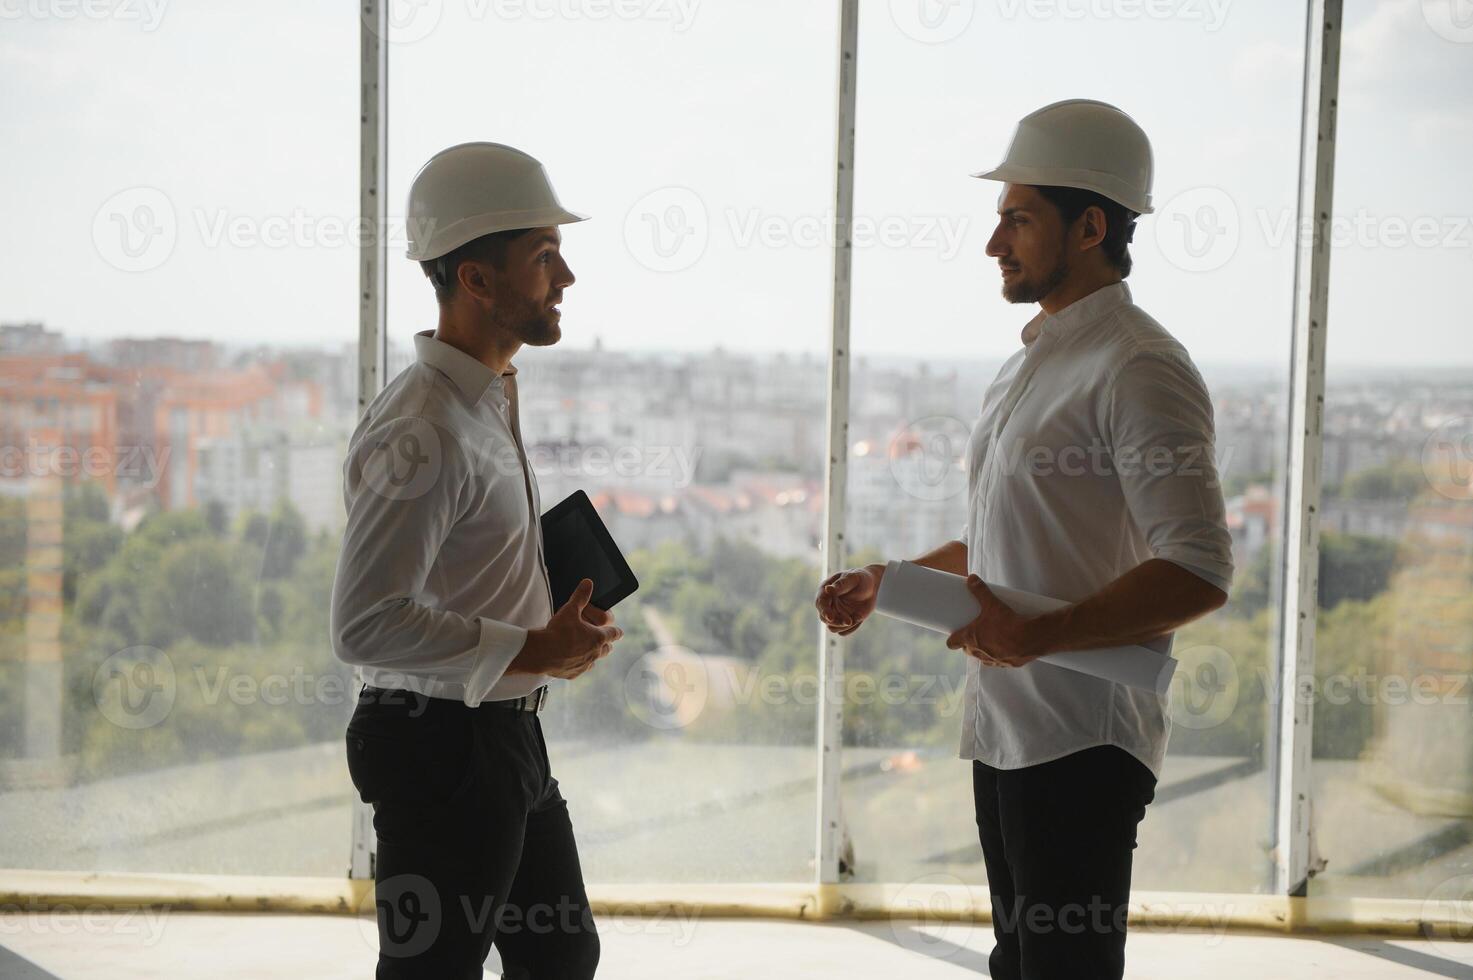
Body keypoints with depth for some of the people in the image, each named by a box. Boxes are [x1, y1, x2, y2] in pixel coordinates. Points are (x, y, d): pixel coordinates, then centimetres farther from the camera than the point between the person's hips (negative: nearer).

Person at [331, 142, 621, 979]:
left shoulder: (493, 402, 11)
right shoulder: (424, 432, -21)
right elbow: (367, 623, -28)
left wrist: (563, 623, 6)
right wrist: (533, 652, -21)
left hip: (508, 736, 10)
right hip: (440, 746, -10)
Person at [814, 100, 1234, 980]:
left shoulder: (1139, 368, -14)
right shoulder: (1031, 363, 16)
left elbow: (1200, 573, -22)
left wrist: (1040, 635, -26)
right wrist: (887, 582, 17)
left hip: (1081, 741, -9)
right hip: (1004, 728, 9)